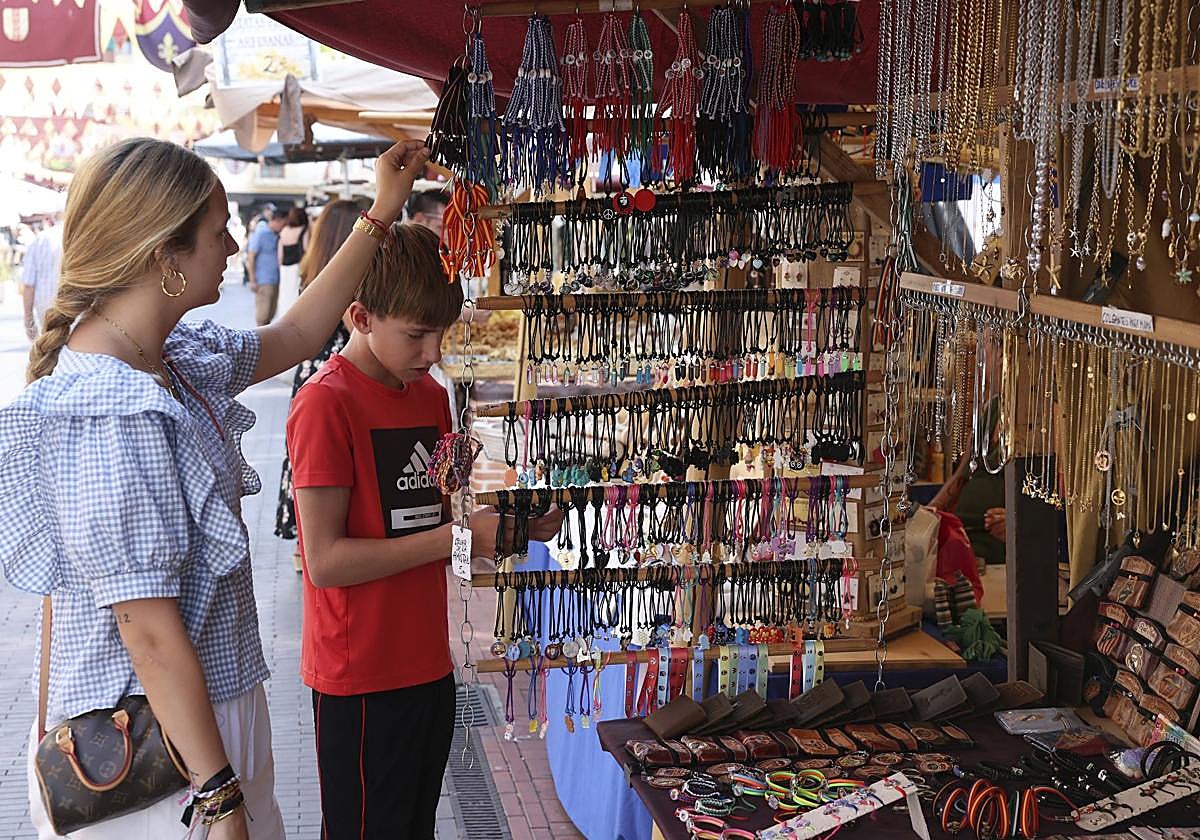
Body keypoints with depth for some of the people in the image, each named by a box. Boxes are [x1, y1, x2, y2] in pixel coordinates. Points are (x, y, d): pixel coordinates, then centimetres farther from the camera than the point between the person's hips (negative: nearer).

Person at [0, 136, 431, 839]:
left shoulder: (171, 358, 2)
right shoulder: (114, 422, -27)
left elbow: (295, 335, 19)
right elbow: (153, 636, -26)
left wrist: (382, 214, 19)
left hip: (205, 707, 9)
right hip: (165, 747, -9)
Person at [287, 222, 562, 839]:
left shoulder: (431, 395, 9)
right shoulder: (325, 403, -16)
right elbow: (325, 560, -20)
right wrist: (458, 537, -20)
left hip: (428, 665, 8)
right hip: (360, 678, -7)